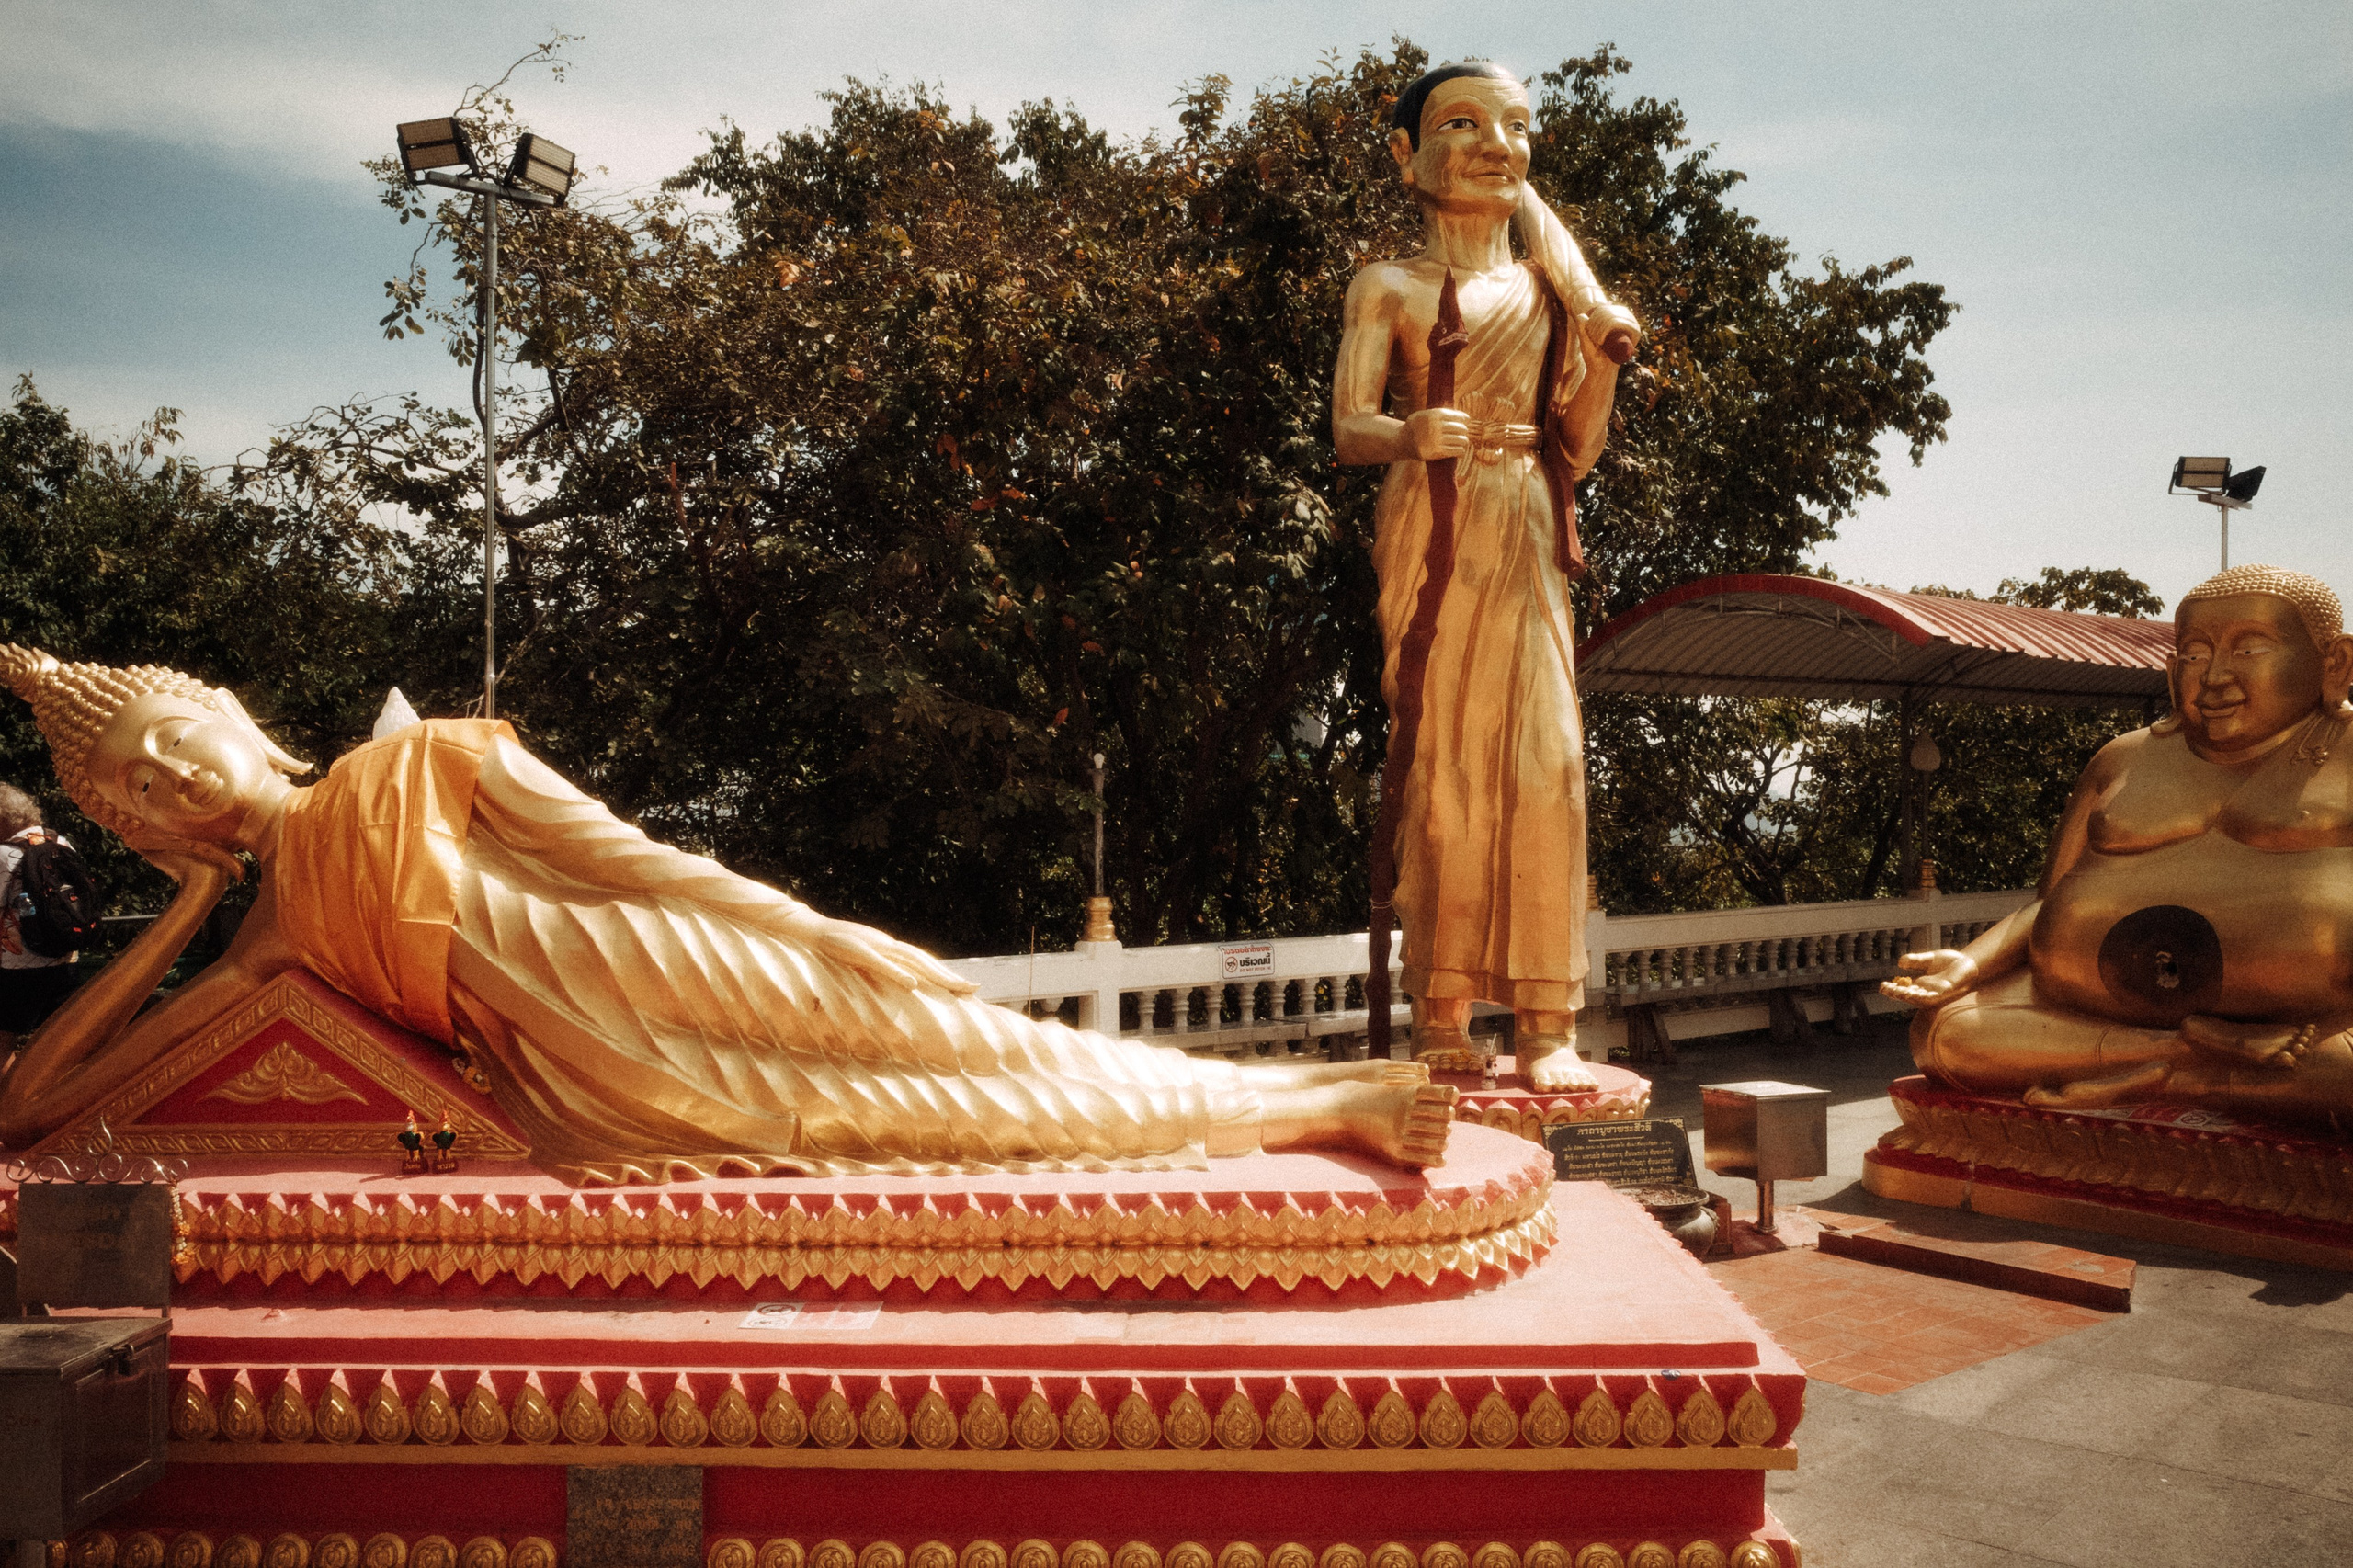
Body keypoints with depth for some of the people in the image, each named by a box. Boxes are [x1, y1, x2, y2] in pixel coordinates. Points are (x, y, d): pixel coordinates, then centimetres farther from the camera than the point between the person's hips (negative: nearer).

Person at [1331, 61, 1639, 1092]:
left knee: (1542, 757, -9)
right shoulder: (1388, 288, 10)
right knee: (1439, 766, -5)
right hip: (1429, 540, -2)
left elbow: (1575, 451, 16)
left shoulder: (1550, 290, 19)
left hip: (1525, 539, 3)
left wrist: (1602, 361, -1)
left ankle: (1547, 1024, -5)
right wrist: (1411, 436, -23)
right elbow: (1348, 427, -1)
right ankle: (1440, 1019, 2)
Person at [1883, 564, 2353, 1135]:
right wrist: (1973, 964, -1)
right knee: (1943, 1030, -19)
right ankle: (2182, 1054, -19)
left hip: (2306, 1022, -5)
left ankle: (2154, 1076, -22)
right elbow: (2050, 902, 20)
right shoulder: (2125, 761, 19)